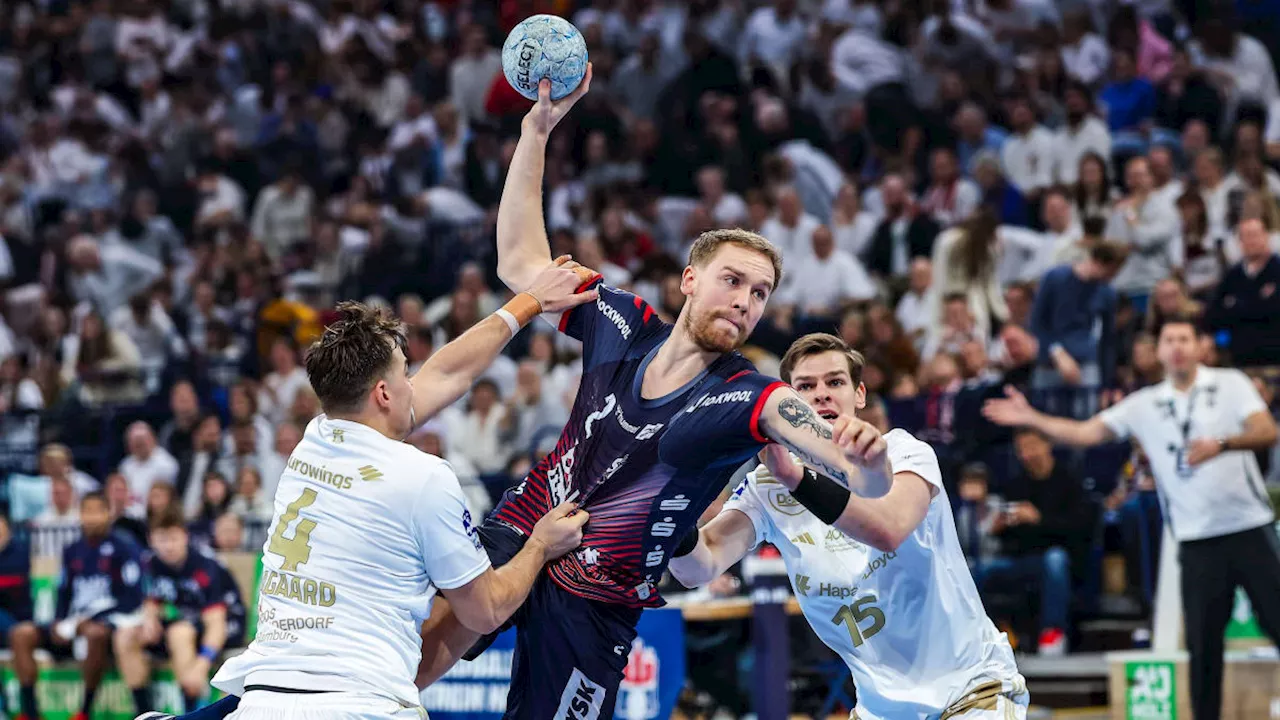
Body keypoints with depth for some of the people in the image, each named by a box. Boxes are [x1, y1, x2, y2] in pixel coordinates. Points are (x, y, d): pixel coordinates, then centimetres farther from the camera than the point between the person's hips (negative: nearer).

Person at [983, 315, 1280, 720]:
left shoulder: (1231, 384, 1)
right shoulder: (1144, 406, 8)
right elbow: (1084, 433, 6)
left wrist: (1221, 444, -28)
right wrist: (1031, 419, -4)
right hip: (1196, 539, 2)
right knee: (1202, 644, 1)